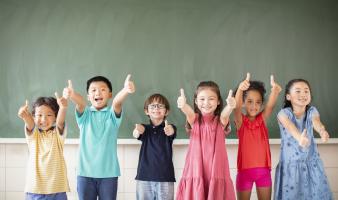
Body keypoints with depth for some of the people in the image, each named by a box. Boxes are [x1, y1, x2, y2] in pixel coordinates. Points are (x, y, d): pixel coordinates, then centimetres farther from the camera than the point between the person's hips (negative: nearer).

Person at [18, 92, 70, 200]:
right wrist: (24, 115, -42)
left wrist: (63, 108, -42)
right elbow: (29, 122, -18)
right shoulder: (32, 134, 5)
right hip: (35, 189, 1)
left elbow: (60, 120, -19)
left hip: (57, 188, -1)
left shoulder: (58, 134, 2)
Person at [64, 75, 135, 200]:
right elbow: (80, 103, -19)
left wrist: (126, 90, -44)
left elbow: (117, 102, -20)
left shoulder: (112, 114, 2)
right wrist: (72, 95, -44)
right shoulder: (85, 114, 4)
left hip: (108, 172, 0)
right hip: (85, 172, 1)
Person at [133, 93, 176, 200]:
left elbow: (171, 131, -22)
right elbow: (136, 134, -16)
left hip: (165, 177, -1)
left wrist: (169, 131, -47)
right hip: (144, 176, 1)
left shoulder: (170, 127, 2)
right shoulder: (145, 128, 6)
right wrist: (137, 131, -41)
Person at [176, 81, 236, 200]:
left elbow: (225, 113, -20)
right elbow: (189, 112, -19)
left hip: (216, 171, 0)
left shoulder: (221, 121, 3)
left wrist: (230, 106, -44)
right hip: (196, 170, 0)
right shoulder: (194, 119, 4)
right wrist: (183, 105, -43)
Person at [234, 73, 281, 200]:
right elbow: (237, 106, -25)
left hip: (263, 170, 2)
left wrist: (275, 90, -40)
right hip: (245, 170, -2)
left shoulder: (262, 118, 2)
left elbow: (271, 105, -17)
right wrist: (240, 89, -47)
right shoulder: (240, 121, -5)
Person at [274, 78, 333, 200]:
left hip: (311, 162, 3)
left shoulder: (312, 111, -3)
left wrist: (322, 131, -51)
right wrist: (299, 137, -58)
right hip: (290, 164, -2)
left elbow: (316, 122, -26)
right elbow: (290, 126, -34)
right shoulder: (284, 113, -12)